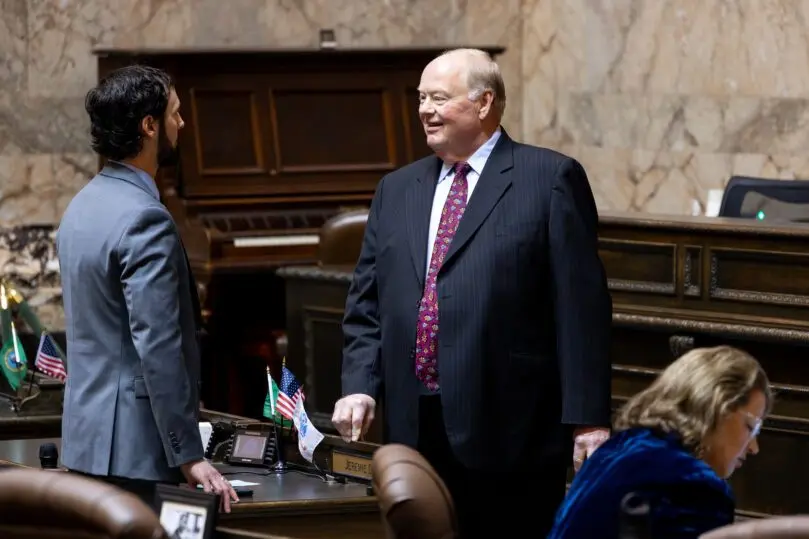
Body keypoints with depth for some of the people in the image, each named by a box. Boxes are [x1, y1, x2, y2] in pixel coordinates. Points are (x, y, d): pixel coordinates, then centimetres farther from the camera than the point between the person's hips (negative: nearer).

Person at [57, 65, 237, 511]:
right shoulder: (144, 219, -18)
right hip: (132, 446, -10)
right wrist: (188, 455, -19)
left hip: (85, 439, 10)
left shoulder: (82, 207, 12)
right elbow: (158, 347, -22)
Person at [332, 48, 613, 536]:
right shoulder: (397, 190, 17)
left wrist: (588, 420, -10)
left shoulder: (551, 179, -1)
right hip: (418, 434, 5)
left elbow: (581, 306, -5)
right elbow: (367, 306, 17)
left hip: (512, 433, -5)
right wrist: (360, 385, 0)